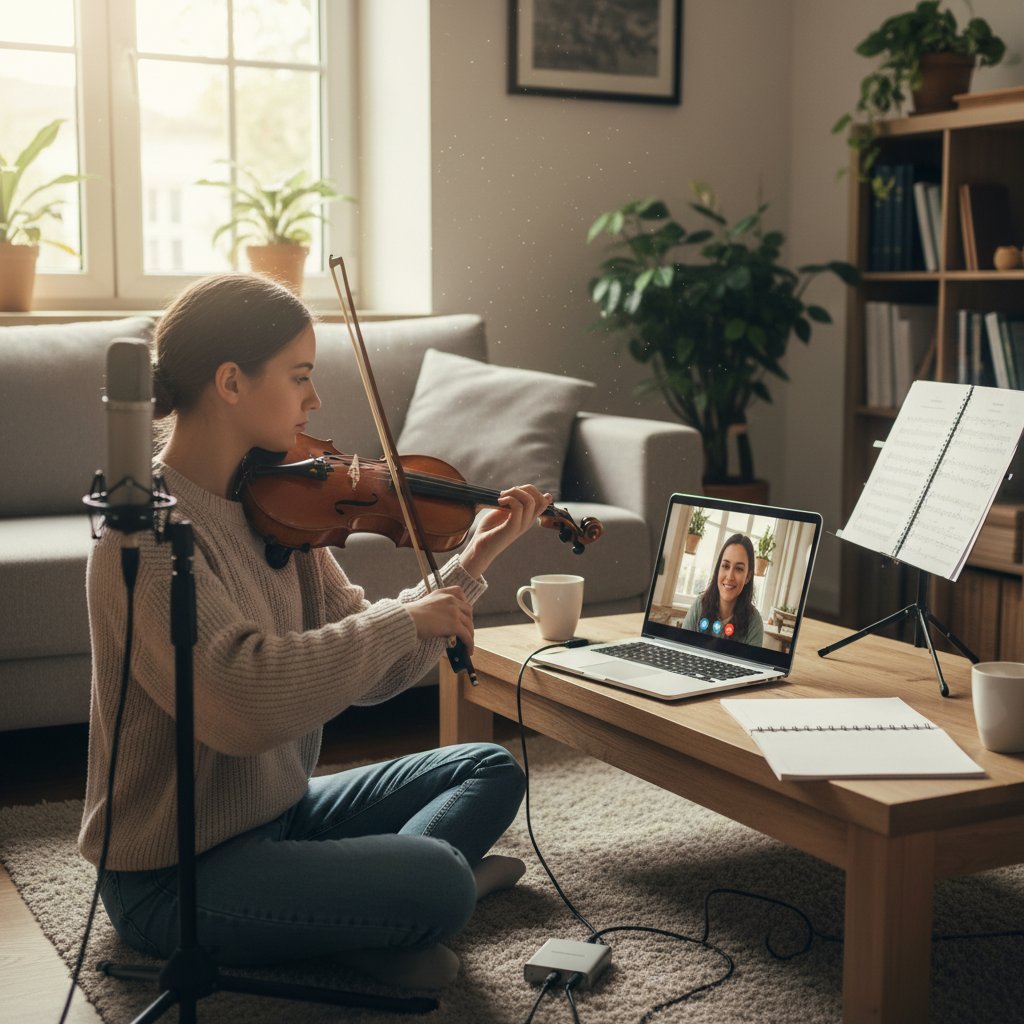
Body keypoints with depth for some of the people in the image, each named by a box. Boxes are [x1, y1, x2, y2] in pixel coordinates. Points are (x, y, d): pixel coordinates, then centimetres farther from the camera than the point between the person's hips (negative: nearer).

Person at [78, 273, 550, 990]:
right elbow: (241, 698, -36)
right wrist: (404, 621, -26)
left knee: (492, 769, 11)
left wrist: (471, 566, -3)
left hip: (283, 808, 9)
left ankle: (363, 903, -6)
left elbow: (368, 670, 5)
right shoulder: (147, 528, -22)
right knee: (438, 883, -28)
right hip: (174, 872, -9)